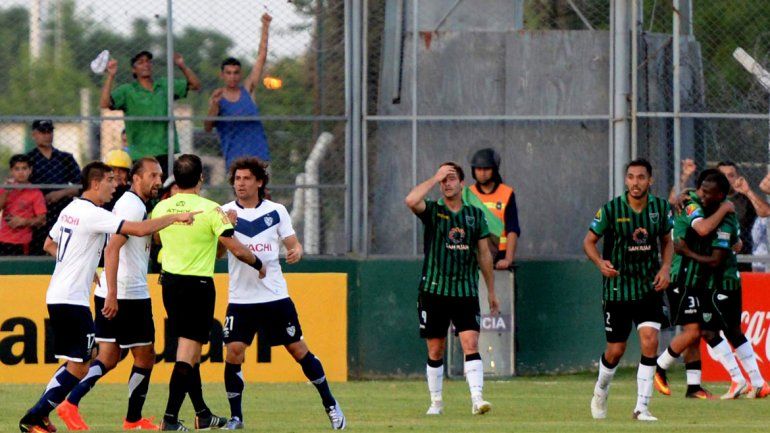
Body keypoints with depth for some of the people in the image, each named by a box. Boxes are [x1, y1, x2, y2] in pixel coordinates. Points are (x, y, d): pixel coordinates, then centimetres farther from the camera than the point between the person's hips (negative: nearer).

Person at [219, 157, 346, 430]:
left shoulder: (276, 211, 4)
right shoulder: (225, 213, 1)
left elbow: (293, 244, 7)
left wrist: (296, 252, -16)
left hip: (275, 295, 0)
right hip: (241, 298, 0)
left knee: (298, 349, 5)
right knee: (234, 352, -12)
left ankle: (330, 404, 19)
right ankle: (235, 416, 1)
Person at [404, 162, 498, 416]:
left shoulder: (475, 214, 10)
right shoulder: (432, 211, 3)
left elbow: (484, 255, 14)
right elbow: (411, 201, -21)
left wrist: (491, 291, 15)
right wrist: (435, 179, -13)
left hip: (466, 291, 1)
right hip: (434, 290, -1)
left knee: (471, 344, -13)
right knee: (435, 350, 5)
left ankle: (477, 399, -21)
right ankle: (436, 402, 16)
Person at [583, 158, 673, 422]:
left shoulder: (660, 208, -2)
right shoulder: (611, 210, -10)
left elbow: (667, 241, 13)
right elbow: (589, 241, -1)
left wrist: (666, 267, -4)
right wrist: (600, 263, -21)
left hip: (650, 288, 1)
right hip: (617, 288, -1)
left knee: (650, 343, -15)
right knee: (615, 350, 4)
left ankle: (642, 407, -9)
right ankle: (601, 391, 35)